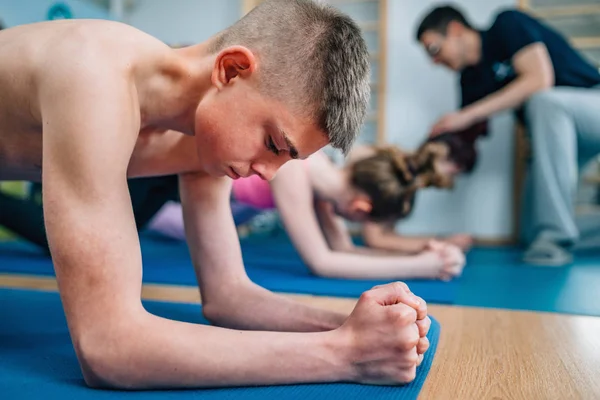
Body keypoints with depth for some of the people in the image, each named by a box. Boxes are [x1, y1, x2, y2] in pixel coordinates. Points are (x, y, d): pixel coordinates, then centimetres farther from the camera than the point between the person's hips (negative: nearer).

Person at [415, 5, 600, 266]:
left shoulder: (508, 24, -10)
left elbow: (540, 79, -26)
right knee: (535, 229, -14)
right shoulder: (471, 80, 5)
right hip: (557, 131, 5)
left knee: (544, 100, -38)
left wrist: (468, 115, -25)